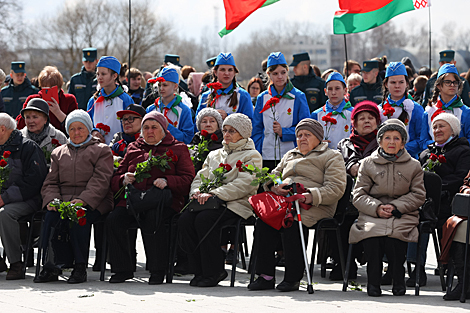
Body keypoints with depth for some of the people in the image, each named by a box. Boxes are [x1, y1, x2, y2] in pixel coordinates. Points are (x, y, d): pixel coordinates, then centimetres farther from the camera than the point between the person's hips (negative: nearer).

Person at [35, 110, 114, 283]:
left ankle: (80, 267, -27)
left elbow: (101, 180, -3)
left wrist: (83, 200, -19)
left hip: (92, 202, -3)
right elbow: (51, 182, 18)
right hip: (62, 201, 3)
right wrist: (52, 199, -5)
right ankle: (56, 265, -29)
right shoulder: (59, 153, 25)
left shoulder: (101, 151, 11)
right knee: (51, 217, -30)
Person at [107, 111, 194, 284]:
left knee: (151, 219, -37)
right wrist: (124, 179, -1)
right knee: (113, 219, -26)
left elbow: (187, 179, 3)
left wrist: (166, 181, -15)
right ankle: (122, 269, -16)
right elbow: (115, 180, 24)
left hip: (162, 200, -4)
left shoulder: (178, 149, 15)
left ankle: (158, 270, -27)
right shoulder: (133, 149, 26)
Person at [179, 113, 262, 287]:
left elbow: (243, 185, -10)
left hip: (237, 204, -6)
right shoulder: (214, 155, 27)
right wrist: (197, 191, -4)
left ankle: (213, 272, -23)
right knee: (185, 219, -25)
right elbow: (200, 177, 22)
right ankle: (199, 271, -17)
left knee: (204, 219, -34)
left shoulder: (252, 156, 6)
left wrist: (214, 194, -20)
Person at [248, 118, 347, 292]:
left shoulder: (332, 157, 12)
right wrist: (274, 186, 2)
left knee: (292, 223, -37)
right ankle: (266, 276, -26)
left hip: (313, 206, -5)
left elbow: (335, 188, -2)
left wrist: (312, 196, -19)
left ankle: (293, 278, -29)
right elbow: (273, 176, 29)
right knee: (263, 220, -28)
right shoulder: (290, 155, 33)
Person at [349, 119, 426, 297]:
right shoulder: (368, 164, 14)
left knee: (394, 237, -34)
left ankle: (398, 281, -14)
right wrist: (377, 208, -10)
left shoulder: (413, 166, 14)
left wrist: (395, 206, -7)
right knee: (372, 238, -33)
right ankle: (373, 282, -18)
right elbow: (358, 195, 9)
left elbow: (418, 195, 9)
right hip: (372, 215, 1)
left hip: (402, 216, 0)